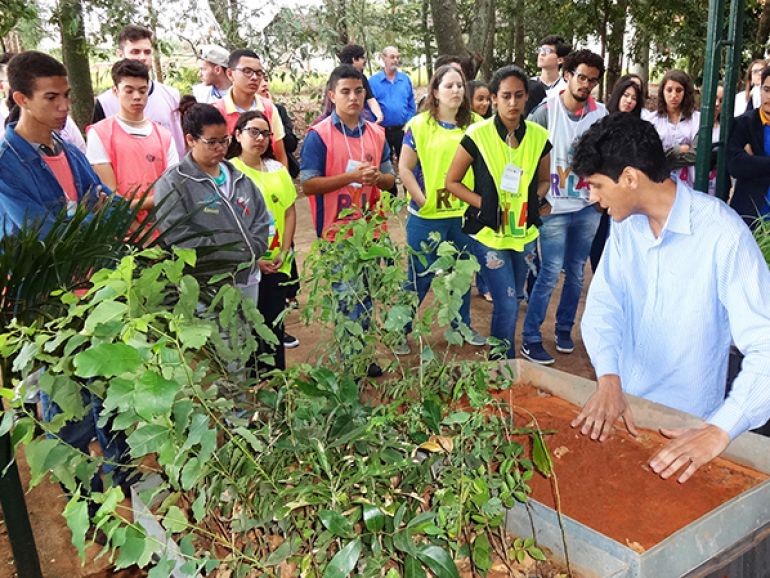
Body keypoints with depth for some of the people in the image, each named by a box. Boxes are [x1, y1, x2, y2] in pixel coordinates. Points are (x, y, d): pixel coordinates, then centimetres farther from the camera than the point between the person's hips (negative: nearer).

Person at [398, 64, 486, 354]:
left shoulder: (474, 124, 3)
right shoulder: (419, 125, -6)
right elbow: (404, 168, -7)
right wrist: (423, 201, -11)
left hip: (465, 213, 4)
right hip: (427, 217, -3)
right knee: (420, 276, 6)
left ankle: (463, 325, 36)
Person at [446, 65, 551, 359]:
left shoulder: (539, 136, 0)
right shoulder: (478, 135, -10)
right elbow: (452, 182, -3)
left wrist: (533, 200, -5)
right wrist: (484, 203, -14)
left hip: (525, 232, 4)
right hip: (489, 232, -4)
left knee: (510, 301, 17)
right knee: (507, 304, -7)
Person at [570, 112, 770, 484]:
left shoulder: (723, 234, -24)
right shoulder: (626, 225, -4)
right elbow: (603, 305, -6)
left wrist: (719, 431, -36)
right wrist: (609, 379, -22)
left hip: (687, 426, -5)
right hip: (621, 407, 5)